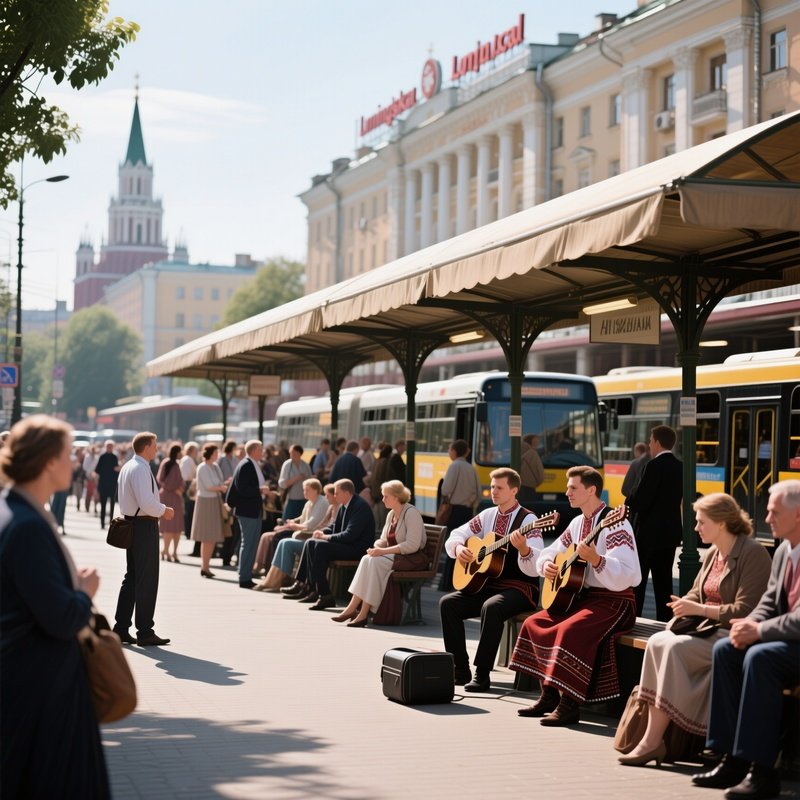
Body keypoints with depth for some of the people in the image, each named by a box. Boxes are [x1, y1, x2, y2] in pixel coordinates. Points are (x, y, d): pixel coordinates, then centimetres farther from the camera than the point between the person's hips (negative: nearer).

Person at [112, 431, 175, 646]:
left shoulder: (127, 467, 14)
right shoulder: (141, 469, -18)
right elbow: (146, 502, -26)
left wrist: (159, 509, 14)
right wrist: (164, 510, -10)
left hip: (131, 523, 10)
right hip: (145, 526, -10)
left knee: (131, 578, 15)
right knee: (147, 580, -3)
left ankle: (121, 628, 19)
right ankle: (145, 632, 1)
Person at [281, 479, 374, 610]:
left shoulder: (360, 506, -18)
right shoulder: (343, 506, 11)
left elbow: (350, 535, -25)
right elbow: (335, 526, 22)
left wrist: (326, 537, -18)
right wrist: (322, 532, 0)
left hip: (357, 548, -10)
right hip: (346, 544, 10)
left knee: (320, 546, -26)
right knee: (311, 543, 0)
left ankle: (324, 595, -25)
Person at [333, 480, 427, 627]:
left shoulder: (411, 513, -13)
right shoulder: (391, 515, 15)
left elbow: (412, 545, -22)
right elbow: (383, 540, 19)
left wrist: (384, 551, -24)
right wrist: (376, 548, -7)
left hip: (413, 558, -8)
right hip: (395, 555, 8)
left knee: (375, 562, -27)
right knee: (367, 560, -18)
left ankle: (362, 613, -26)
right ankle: (353, 608, -25)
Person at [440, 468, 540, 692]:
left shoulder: (527, 520, -10)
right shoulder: (488, 515, 10)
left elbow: (535, 566, -21)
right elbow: (455, 536, 17)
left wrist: (523, 549, -42)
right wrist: (458, 548, -6)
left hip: (519, 589, -7)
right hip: (487, 584, 7)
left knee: (491, 607, -37)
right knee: (448, 603, -13)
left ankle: (482, 674, -29)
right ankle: (460, 670, -9)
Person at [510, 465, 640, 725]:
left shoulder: (614, 524, -16)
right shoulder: (578, 523, 11)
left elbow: (627, 577, -26)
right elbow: (550, 552, 22)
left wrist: (595, 559, -40)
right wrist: (546, 565, -1)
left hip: (613, 600, -9)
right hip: (582, 596, 9)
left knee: (570, 630, -32)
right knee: (534, 623, -1)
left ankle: (569, 703, -25)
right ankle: (549, 694, 5)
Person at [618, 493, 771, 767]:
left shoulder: (752, 554, -9)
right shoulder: (712, 554, 18)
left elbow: (745, 610, -17)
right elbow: (696, 593, 23)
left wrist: (699, 610, -16)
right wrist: (682, 608, 0)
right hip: (708, 631, 8)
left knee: (675, 647, -28)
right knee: (657, 641, -19)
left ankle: (653, 740, -24)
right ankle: (652, 738, -26)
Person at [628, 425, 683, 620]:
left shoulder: (654, 466, -16)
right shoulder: (680, 467, 8)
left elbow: (639, 500, -19)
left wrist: (630, 501, 3)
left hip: (650, 530, -7)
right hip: (671, 531, 7)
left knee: (638, 579, 0)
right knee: (663, 579, 10)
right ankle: (665, 620, 10)